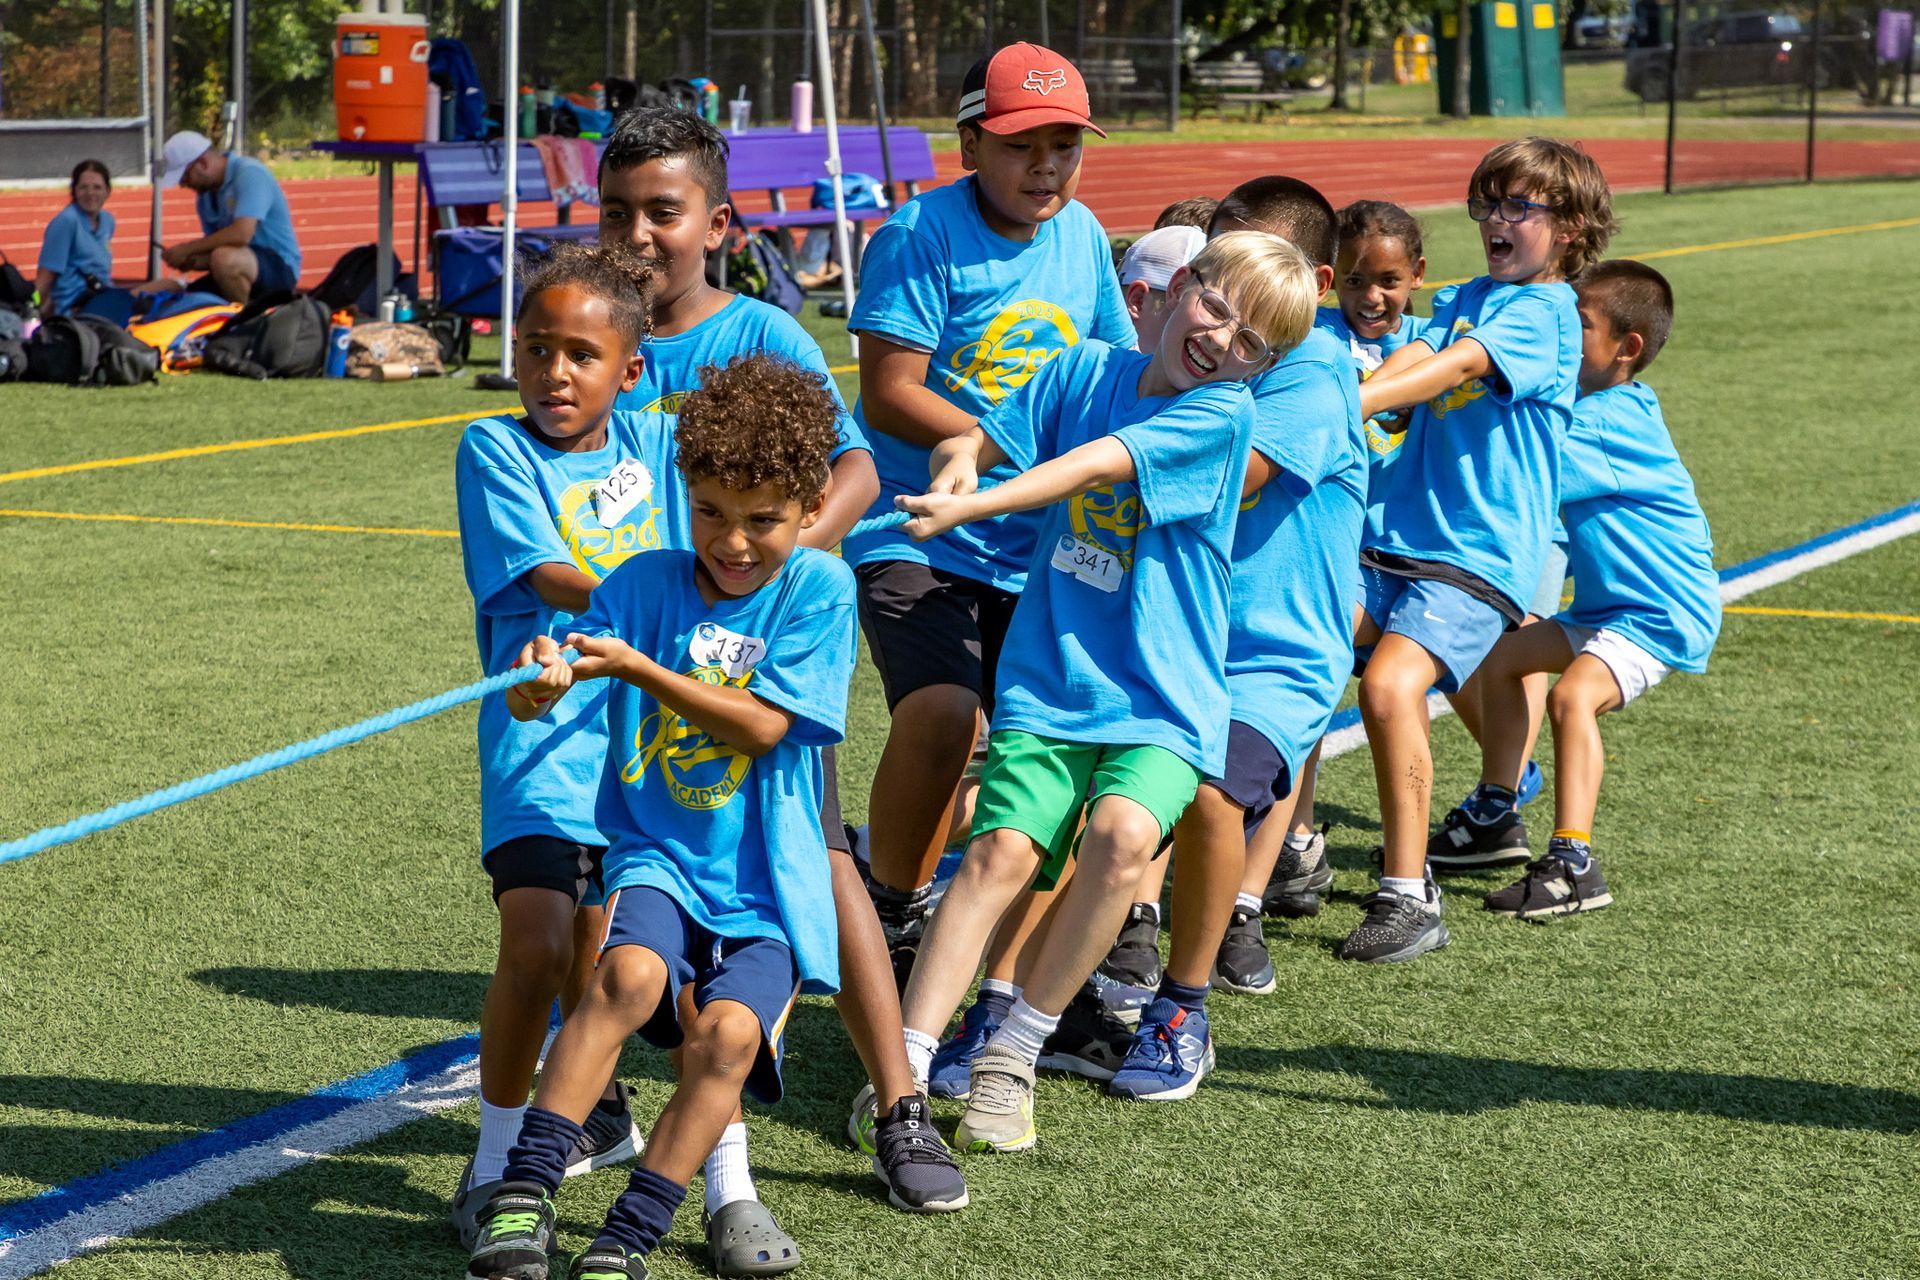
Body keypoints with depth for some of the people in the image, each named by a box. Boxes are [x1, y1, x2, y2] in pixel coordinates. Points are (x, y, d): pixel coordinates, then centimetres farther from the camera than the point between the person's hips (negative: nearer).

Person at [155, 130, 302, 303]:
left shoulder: (250, 173, -16)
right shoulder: (205, 195, 10)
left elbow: (242, 234, -29)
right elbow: (216, 246, 15)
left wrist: (187, 249, -21)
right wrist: (193, 261, -8)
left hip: (279, 265, -9)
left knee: (224, 259, -37)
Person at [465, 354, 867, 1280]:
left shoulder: (817, 588, -1)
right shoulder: (646, 584, 3)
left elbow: (762, 726, -10)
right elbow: (539, 689, -6)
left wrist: (637, 668, -18)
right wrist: (540, 683, -31)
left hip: (768, 884, 0)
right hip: (656, 855, 1)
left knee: (729, 1031, -25)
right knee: (631, 972, -30)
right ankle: (521, 1197, -27)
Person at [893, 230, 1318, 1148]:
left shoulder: (1220, 413, -7)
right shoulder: (1087, 369, 8)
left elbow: (1093, 468, -19)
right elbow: (976, 443, 9)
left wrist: (971, 508, -28)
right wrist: (957, 464, -15)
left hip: (1161, 695, -3)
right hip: (1048, 680, 3)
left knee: (1123, 834, -27)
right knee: (1005, 848, -17)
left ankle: (1014, 1055, -12)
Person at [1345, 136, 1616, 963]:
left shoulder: (1547, 310, -3)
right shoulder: (1461, 300, 19)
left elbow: (1455, 366, -17)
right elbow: (1411, 360, 1)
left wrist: (1347, 403, -31)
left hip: (1478, 549, -7)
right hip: (1393, 532, 7)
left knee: (1389, 685, -25)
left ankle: (1411, 901, -16)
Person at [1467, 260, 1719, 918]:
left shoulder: (1614, 419, -21)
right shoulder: (1597, 407, 9)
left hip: (1661, 615, -11)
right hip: (1604, 605, 11)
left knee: (1573, 692, -30)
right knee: (1502, 657, 18)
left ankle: (1573, 864, -32)